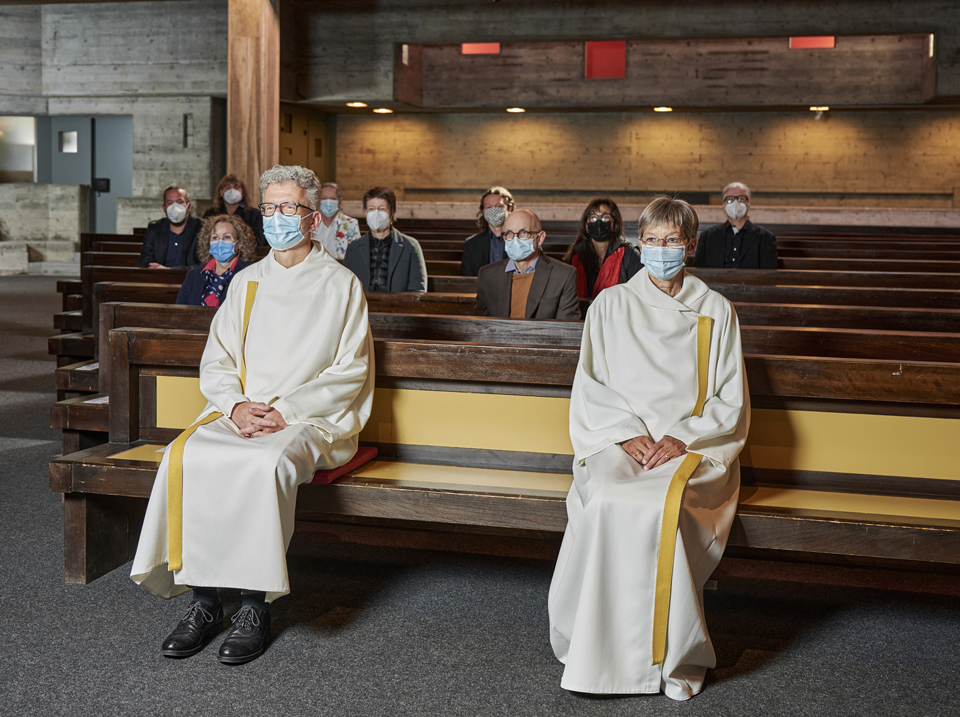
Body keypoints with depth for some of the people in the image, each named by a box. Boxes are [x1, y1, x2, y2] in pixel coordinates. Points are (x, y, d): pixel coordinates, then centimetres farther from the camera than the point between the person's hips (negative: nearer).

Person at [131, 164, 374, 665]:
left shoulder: (340, 285, 5)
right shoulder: (246, 282, 18)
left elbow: (350, 373, -2)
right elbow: (215, 363, 14)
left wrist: (284, 410, -13)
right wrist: (237, 405, -8)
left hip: (311, 419, -4)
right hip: (238, 413, 4)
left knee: (265, 463, -36)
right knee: (186, 458, -26)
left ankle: (256, 608, -23)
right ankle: (204, 601, -17)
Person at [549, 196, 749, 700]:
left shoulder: (715, 310, 13)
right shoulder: (610, 305, 14)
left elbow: (730, 402, 9)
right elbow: (589, 387, 9)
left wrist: (683, 437, -10)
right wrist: (628, 433, -10)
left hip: (694, 443, -1)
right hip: (619, 437, 1)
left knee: (660, 504, -35)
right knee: (607, 501, -34)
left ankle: (674, 654, -24)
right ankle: (605, 650, -24)